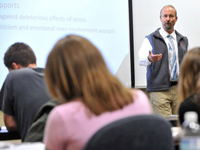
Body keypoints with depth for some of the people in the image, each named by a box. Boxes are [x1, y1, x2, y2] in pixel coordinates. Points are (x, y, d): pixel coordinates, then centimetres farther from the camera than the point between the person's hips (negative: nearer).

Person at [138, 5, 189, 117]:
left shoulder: (183, 40, 17)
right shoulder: (151, 39, 3)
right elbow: (141, 59, -12)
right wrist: (149, 58, -34)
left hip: (179, 88, 4)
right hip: (159, 89, -4)